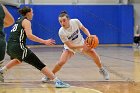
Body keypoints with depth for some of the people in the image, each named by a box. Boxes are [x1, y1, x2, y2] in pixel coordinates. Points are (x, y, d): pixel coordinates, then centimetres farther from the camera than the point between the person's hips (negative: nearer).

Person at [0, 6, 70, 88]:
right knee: (39, 64, -12)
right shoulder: (26, 21, -2)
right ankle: (57, 81, -20)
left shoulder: (18, 20, 22)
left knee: (18, 60, 42)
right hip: (18, 47, -9)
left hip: (9, 47, 9)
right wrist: (44, 42, -19)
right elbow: (29, 35, -18)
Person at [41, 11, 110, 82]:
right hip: (70, 48, -3)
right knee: (61, 62, -21)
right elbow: (70, 46, -27)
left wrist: (89, 36, -25)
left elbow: (84, 29, -6)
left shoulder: (75, 21, -25)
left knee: (93, 52, -14)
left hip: (81, 43, 3)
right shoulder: (61, 32, -31)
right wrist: (82, 46, -36)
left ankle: (102, 69, 12)